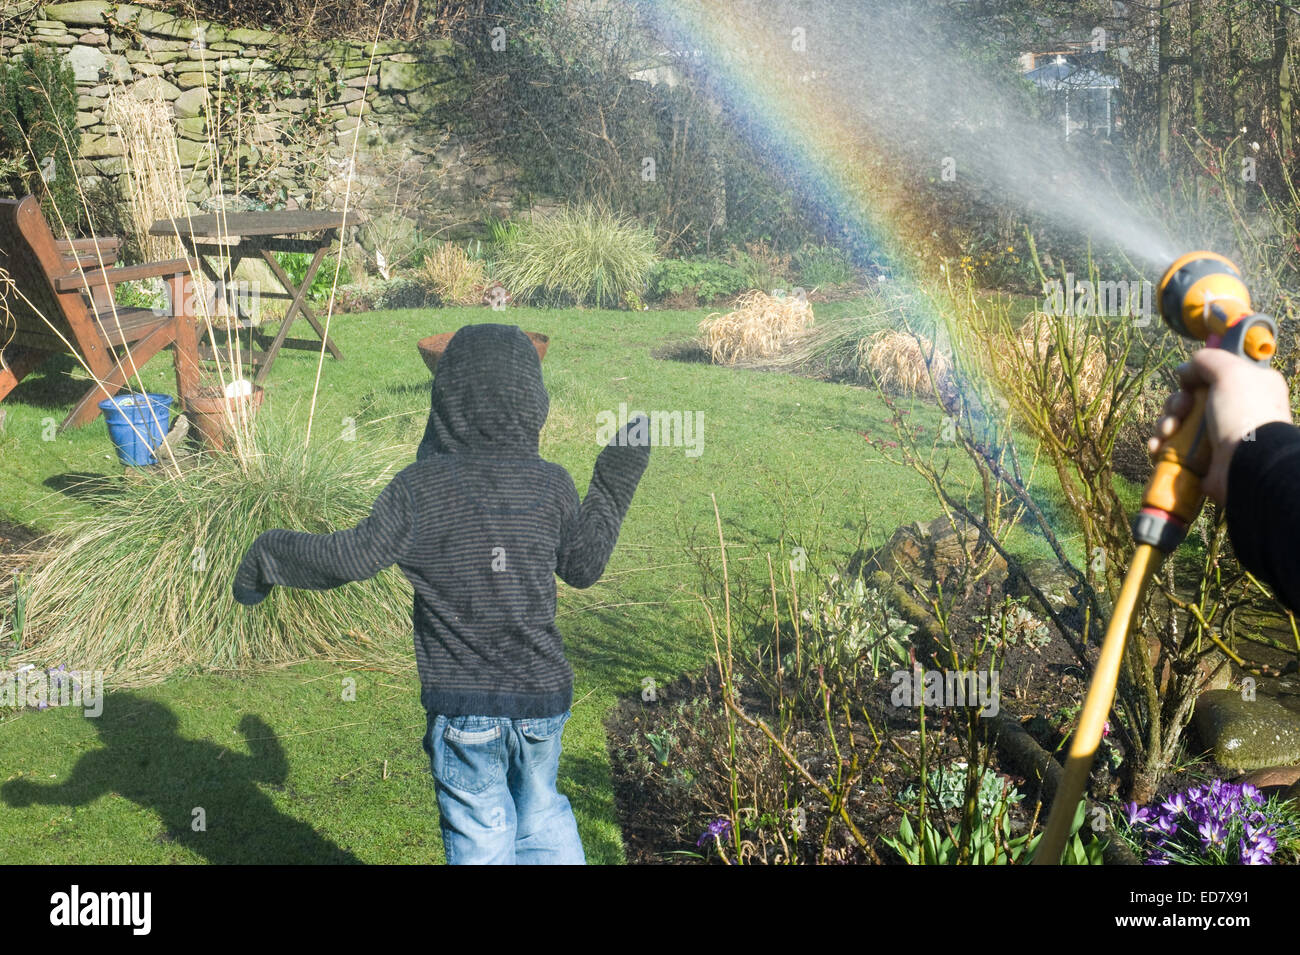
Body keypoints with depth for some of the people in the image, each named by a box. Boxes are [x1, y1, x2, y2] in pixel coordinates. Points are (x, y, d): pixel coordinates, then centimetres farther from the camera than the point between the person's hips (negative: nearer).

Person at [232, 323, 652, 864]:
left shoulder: (420, 487, -13)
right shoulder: (550, 485, -6)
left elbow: (351, 558, -13)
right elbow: (584, 567, 9)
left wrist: (270, 552, 3)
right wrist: (614, 485, 20)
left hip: (462, 706, -2)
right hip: (542, 698, 3)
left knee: (481, 842, 11)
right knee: (543, 819, 23)